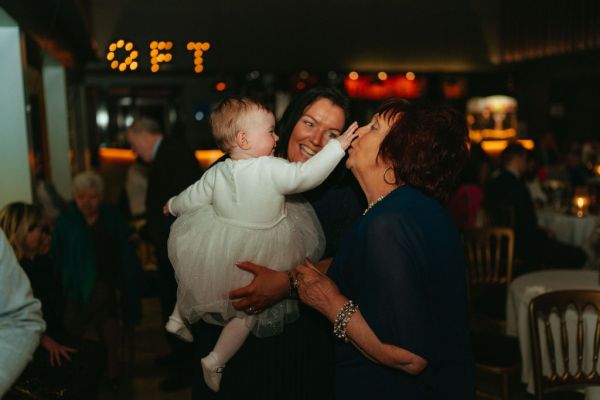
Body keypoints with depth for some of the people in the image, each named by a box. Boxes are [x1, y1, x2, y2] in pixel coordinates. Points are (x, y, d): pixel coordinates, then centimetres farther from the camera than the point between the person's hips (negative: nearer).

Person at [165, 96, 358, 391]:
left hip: (218, 254, 5)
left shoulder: (216, 173, -5)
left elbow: (191, 199, 6)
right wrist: (338, 146, -20)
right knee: (249, 312, 16)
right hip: (257, 262, -5)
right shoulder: (270, 170, -24)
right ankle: (215, 361, 20)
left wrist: (173, 205, 28)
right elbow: (308, 175, -28)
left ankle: (177, 317, 46)